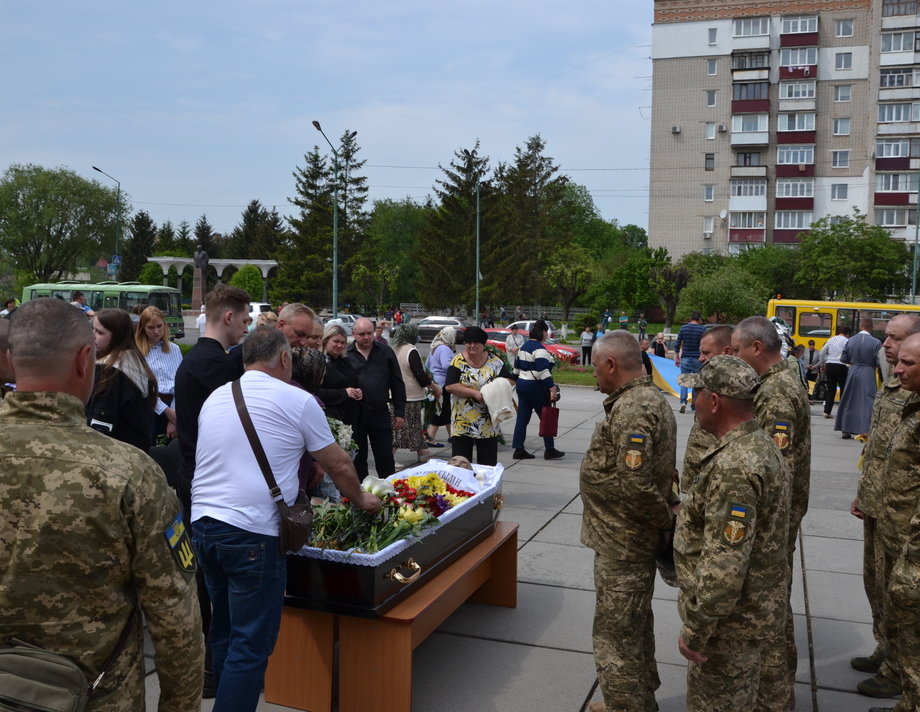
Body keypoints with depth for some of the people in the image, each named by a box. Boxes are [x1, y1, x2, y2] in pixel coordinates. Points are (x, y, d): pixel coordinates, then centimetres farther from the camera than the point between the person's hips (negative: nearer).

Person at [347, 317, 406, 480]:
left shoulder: (386, 353, 5)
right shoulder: (346, 354, 0)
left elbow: (397, 384, 7)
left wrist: (400, 412, 4)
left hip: (380, 413, 1)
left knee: (385, 459, 5)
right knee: (357, 460, 10)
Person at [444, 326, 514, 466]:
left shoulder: (494, 362, 5)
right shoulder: (458, 361, -2)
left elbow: (510, 381, 7)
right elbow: (449, 386, -12)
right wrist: (475, 393, -19)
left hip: (488, 424, 2)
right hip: (462, 422, -2)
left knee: (489, 463, 6)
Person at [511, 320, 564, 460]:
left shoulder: (524, 347, 13)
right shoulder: (540, 349, -16)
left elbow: (517, 367, 20)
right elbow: (543, 371, -25)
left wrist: (517, 382, 30)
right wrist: (552, 388, -28)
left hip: (522, 385, 9)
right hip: (535, 387, -9)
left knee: (522, 418, 8)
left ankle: (518, 450, 7)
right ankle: (549, 449, 7)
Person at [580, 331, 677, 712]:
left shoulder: (631, 410, -25)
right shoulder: (652, 397, 9)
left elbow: (634, 484, -30)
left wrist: (666, 520, -16)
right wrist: (667, 518, 11)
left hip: (622, 544, -11)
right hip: (637, 538, 11)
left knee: (616, 637, 3)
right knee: (635, 626, 26)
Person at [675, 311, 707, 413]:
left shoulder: (683, 328, 2)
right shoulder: (703, 329, -2)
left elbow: (678, 345, 4)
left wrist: (677, 358, 12)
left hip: (685, 359, 1)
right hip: (698, 359, 0)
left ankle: (683, 402, -16)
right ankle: (694, 405, 14)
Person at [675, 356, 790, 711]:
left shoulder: (734, 468, -30)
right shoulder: (761, 443, 3)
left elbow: (724, 567, -31)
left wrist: (694, 631, -22)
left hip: (732, 620, -9)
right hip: (757, 606, 9)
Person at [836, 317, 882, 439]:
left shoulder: (850, 340, -2)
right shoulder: (876, 342, -12)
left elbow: (843, 359, 3)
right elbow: (880, 362, -14)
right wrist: (871, 362, 7)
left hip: (853, 373, 4)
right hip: (868, 375, -4)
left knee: (849, 402, 13)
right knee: (867, 403, 1)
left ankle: (845, 430, 19)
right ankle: (864, 432, -3)